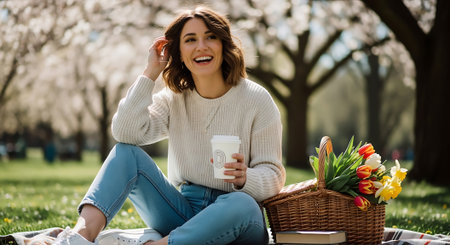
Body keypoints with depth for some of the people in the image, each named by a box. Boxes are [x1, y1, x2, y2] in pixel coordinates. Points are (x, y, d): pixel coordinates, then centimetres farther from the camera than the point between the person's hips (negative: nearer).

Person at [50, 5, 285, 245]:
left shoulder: (256, 99, -4)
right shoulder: (173, 99, 6)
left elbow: (274, 176, -6)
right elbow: (125, 132, -11)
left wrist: (244, 178, -30)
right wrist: (150, 72, -8)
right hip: (181, 213, 3)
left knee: (241, 204, -39)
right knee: (126, 151, -15)